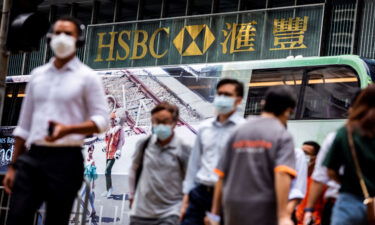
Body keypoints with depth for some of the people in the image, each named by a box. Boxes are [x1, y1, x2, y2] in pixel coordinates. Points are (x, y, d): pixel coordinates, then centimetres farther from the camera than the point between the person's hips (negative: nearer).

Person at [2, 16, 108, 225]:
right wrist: (13, 166, 13)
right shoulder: (38, 75, 15)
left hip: (66, 159, -4)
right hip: (32, 157, 4)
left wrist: (68, 129, -21)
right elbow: (25, 124, 18)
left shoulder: (87, 77, 2)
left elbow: (101, 120, -4)